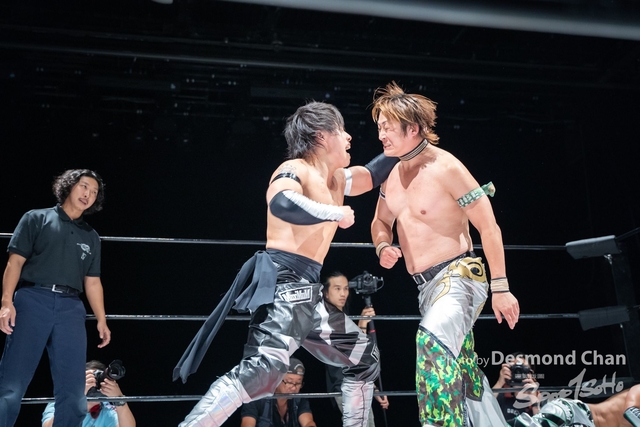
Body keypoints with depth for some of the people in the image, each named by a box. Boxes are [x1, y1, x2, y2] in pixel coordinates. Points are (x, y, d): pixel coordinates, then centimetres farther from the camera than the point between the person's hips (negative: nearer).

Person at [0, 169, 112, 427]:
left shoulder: (91, 237, 23)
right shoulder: (37, 219, 11)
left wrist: (101, 320, 8)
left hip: (70, 308, 4)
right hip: (33, 301, -4)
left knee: (73, 394, -1)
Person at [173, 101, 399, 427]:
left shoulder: (336, 180, 19)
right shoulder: (296, 170, -8)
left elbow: (374, 174, 37)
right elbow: (282, 204, -31)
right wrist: (334, 213, -22)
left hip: (308, 292, 10)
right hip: (284, 285, -10)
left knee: (364, 359, 18)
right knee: (262, 372, -26)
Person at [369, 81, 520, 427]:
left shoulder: (446, 168, -15)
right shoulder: (392, 174, 7)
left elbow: (489, 227, -15)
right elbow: (381, 222, 22)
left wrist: (500, 288, -16)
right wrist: (383, 247, -2)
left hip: (459, 277, -8)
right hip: (426, 286, 8)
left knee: (433, 340, -35)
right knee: (463, 375, 15)